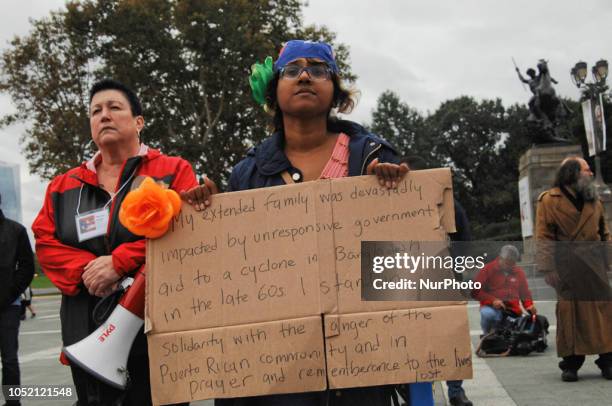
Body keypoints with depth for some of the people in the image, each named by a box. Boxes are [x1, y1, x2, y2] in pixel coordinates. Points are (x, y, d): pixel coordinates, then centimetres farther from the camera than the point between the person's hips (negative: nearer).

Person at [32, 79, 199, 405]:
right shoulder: (63, 186, 17)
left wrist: (119, 262, -17)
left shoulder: (173, 170, 4)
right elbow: (45, 244, 8)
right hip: (87, 336, 4)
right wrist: (87, 270, -12)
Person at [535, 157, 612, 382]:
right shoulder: (550, 200, -1)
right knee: (569, 313, -1)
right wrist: (548, 268, -12)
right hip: (567, 267, -4)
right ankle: (571, 364, 8)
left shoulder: (594, 199, 16)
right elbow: (543, 237, -5)